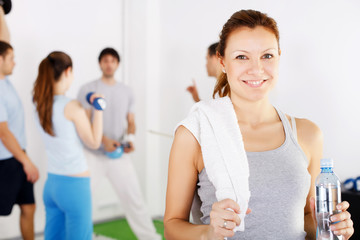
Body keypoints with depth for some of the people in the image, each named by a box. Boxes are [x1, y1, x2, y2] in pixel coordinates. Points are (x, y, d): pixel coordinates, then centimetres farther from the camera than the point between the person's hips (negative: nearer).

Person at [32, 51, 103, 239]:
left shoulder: (40, 105, 5)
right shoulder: (72, 107, -15)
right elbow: (94, 142, -5)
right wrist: (98, 109, -3)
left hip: (51, 183, 7)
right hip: (75, 184, -7)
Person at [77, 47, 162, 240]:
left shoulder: (126, 91, 10)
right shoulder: (88, 89, -1)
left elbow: (130, 121, 13)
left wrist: (130, 139, -8)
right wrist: (104, 139, -22)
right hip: (94, 155, -2)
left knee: (133, 198, 5)